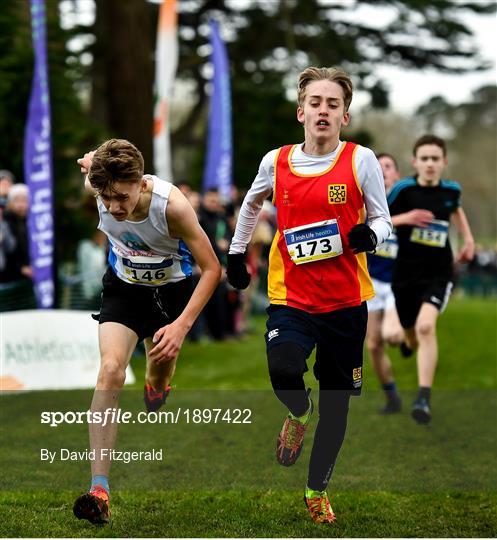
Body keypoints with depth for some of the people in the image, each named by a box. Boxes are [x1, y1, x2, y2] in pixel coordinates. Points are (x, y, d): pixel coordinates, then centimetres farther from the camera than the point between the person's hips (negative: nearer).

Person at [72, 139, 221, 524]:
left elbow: (211, 269, -26)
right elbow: (89, 159, 0)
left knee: (158, 387, 13)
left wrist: (181, 326, -32)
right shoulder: (98, 185, -26)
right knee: (111, 369, -22)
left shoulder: (172, 206, -35)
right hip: (124, 286, 1)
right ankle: (99, 489, -27)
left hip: (171, 290, -1)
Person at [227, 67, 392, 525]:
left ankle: (318, 489, 30)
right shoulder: (276, 162, 2)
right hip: (291, 297, 0)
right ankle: (299, 415, 11)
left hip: (345, 301, 0)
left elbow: (383, 219, 1)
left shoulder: (361, 160, -5)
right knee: (283, 372, -26)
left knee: (336, 402, 8)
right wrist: (236, 253, 23)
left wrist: (369, 235, -21)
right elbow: (252, 203, 23)